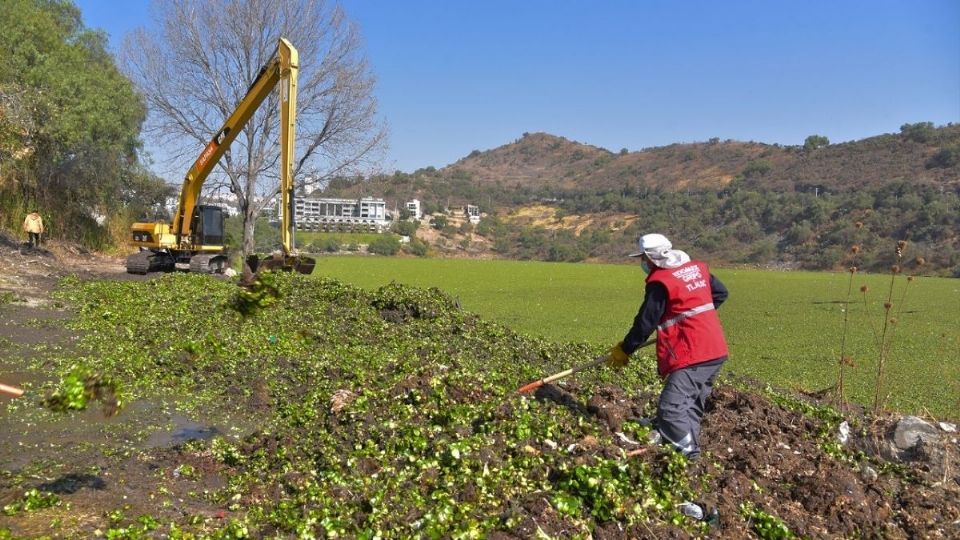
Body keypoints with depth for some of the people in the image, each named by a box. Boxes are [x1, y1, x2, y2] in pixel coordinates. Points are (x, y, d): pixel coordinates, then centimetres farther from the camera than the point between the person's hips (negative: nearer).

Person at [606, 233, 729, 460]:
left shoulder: (660, 282, -11)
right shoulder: (697, 268, 11)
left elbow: (645, 323, -9)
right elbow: (720, 293, 23)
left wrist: (624, 350, 3)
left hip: (692, 355, -9)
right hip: (715, 350, 9)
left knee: (671, 407, -10)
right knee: (692, 404, 17)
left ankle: (690, 455, -9)